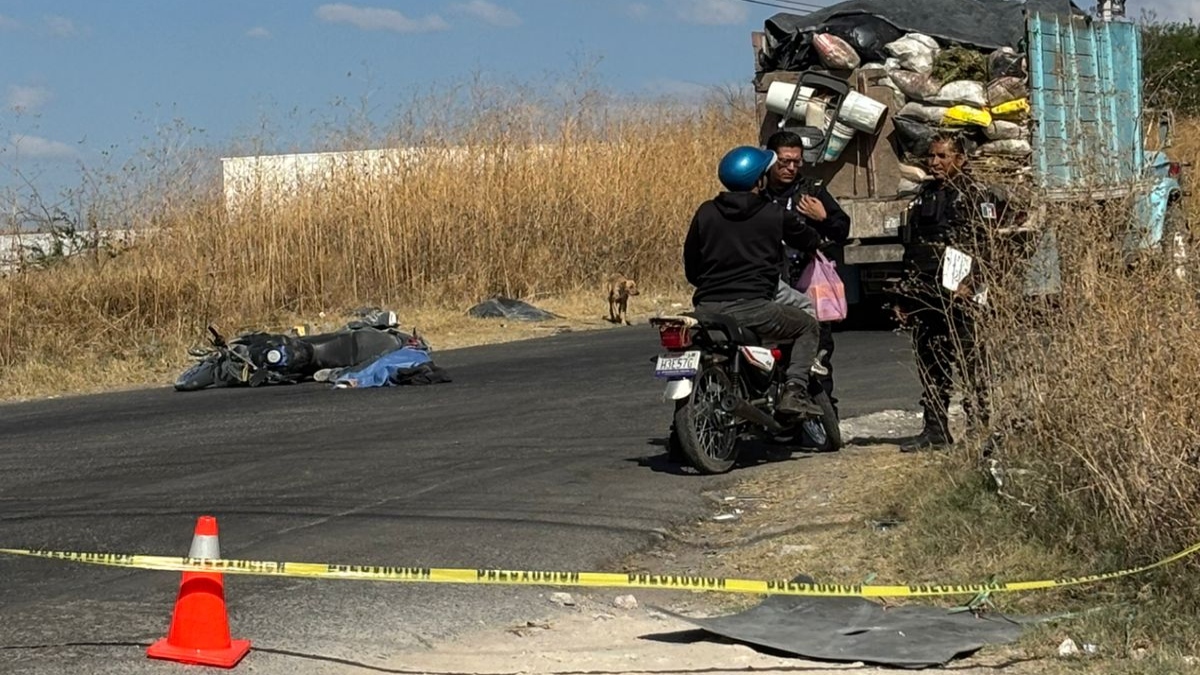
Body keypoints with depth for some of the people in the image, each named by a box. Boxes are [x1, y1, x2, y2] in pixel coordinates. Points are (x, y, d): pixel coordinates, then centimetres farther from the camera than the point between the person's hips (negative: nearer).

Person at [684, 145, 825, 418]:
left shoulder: (706, 212, 9)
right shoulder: (775, 215, 1)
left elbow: (690, 265, 15)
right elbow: (811, 242, 18)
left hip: (706, 308, 4)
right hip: (751, 308, -4)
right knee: (808, 327, 18)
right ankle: (795, 390, -2)